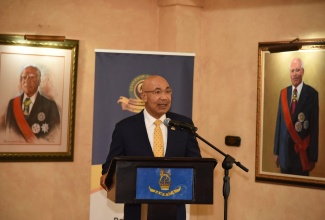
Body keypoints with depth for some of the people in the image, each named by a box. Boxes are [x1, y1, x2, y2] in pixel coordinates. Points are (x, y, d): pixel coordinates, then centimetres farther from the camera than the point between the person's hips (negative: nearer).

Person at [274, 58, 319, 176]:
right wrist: (277, 151, 7)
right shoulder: (284, 93, 5)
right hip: (284, 149, 4)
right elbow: (279, 122, 7)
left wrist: (313, 157, -8)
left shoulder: (312, 94, -8)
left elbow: (314, 126, -8)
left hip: (302, 150, -4)